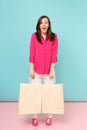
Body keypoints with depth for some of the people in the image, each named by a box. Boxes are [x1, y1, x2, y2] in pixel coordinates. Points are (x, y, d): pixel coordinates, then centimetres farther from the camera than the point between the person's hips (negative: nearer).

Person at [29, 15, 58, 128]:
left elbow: (54, 54, -5)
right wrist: (31, 69, -7)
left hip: (49, 70, 0)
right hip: (36, 70, 0)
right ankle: (35, 117, 19)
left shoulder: (54, 37, -2)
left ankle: (49, 116, 22)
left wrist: (52, 70, -10)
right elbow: (32, 54, -4)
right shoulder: (34, 36, -3)